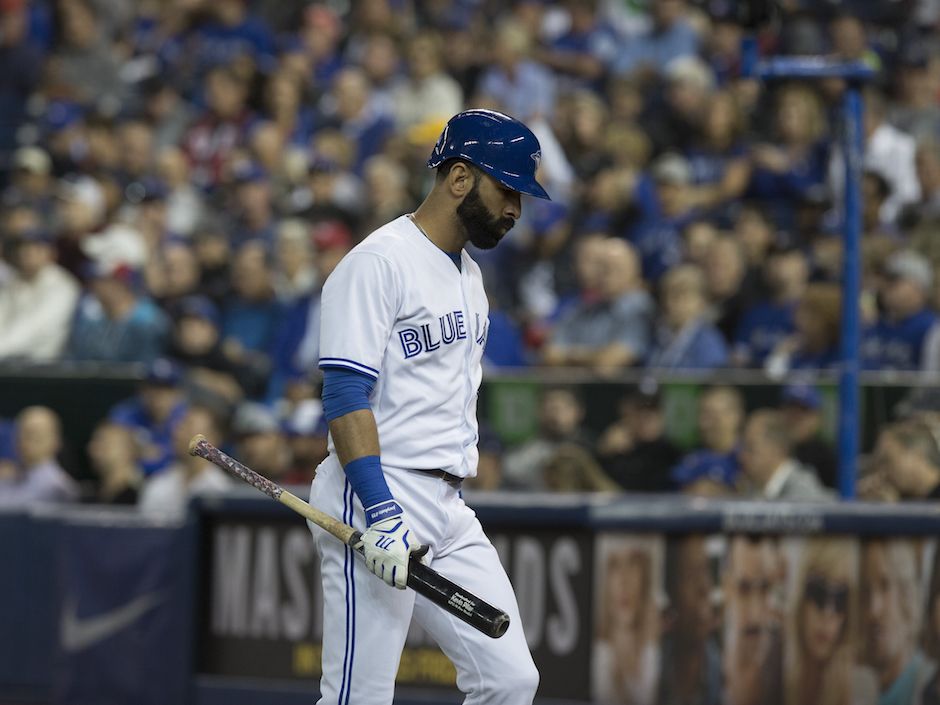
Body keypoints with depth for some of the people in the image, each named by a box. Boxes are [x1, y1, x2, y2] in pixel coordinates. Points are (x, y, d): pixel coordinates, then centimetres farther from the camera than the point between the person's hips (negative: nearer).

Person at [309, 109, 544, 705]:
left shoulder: (469, 276, 19)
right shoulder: (377, 263, -10)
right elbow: (345, 397, -18)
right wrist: (381, 514, -26)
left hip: (451, 517, 9)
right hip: (378, 502, -9)